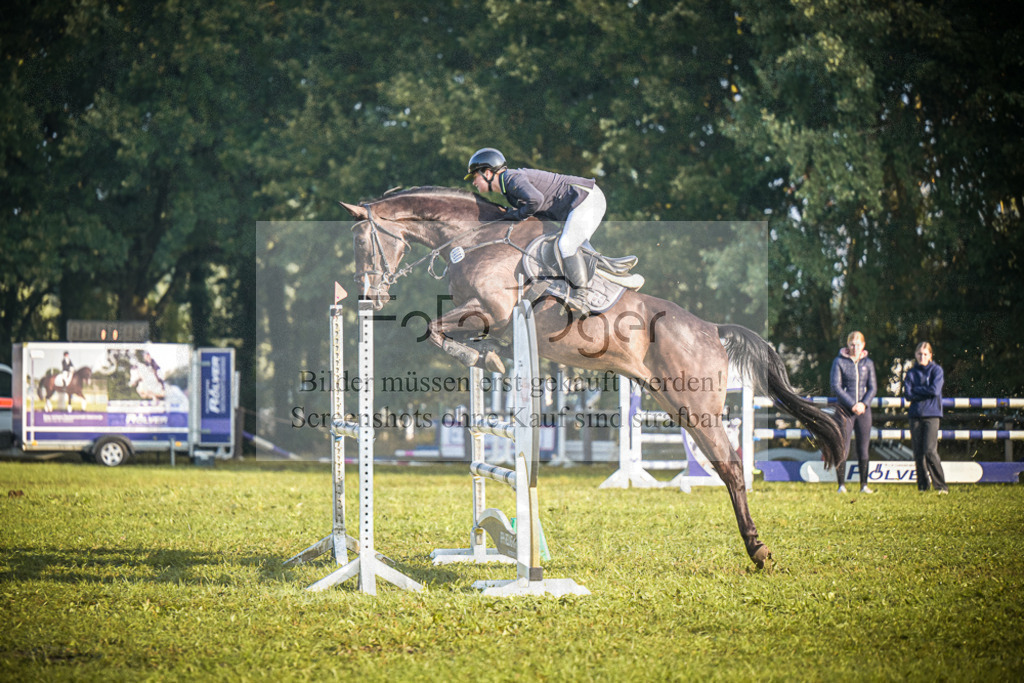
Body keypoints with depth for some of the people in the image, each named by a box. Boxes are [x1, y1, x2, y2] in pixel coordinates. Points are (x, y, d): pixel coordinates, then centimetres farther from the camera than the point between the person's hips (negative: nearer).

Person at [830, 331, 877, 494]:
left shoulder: (868, 363, 9)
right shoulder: (839, 362, 0)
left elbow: (873, 387, 8)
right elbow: (836, 386, -6)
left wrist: (864, 404, -10)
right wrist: (852, 405, -13)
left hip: (864, 409, 3)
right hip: (844, 409, -3)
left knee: (863, 448, 2)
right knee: (842, 448, -7)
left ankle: (864, 484, 8)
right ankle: (841, 485, -2)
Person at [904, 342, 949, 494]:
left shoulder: (936, 370, 4)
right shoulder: (911, 373, 12)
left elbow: (935, 390, -10)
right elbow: (908, 394, 1)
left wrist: (916, 390, -2)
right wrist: (925, 393, -9)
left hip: (931, 414, -4)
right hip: (916, 415, 4)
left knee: (930, 450, -15)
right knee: (918, 452, 2)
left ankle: (941, 485, -9)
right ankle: (923, 485, 9)